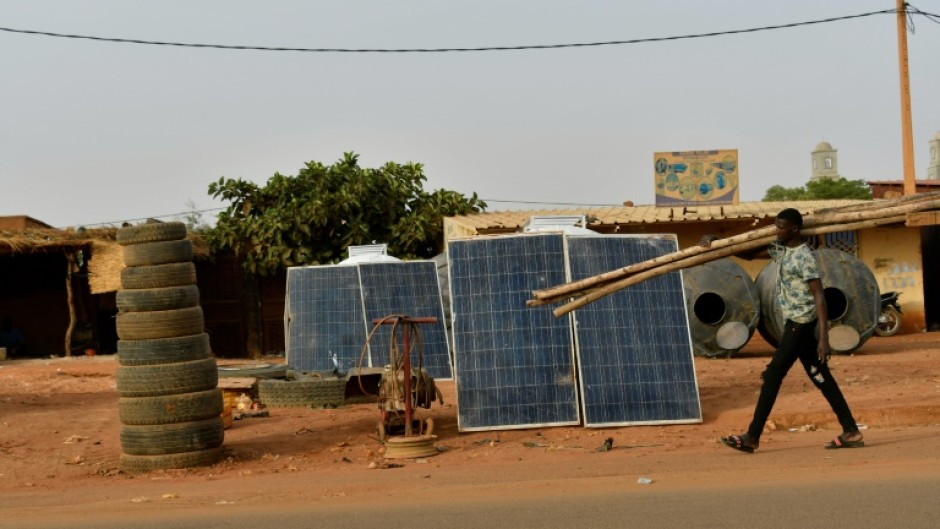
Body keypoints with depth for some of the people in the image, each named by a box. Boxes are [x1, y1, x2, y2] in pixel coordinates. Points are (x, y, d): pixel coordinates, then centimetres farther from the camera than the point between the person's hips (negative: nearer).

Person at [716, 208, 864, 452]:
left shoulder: (805, 257, -18)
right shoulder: (780, 249, 9)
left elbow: (819, 297, -21)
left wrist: (824, 337, -26)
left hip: (800, 322, -9)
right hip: (796, 322, 9)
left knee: (773, 376, -6)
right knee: (820, 377, 9)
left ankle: (752, 437, -1)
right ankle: (851, 432, 11)